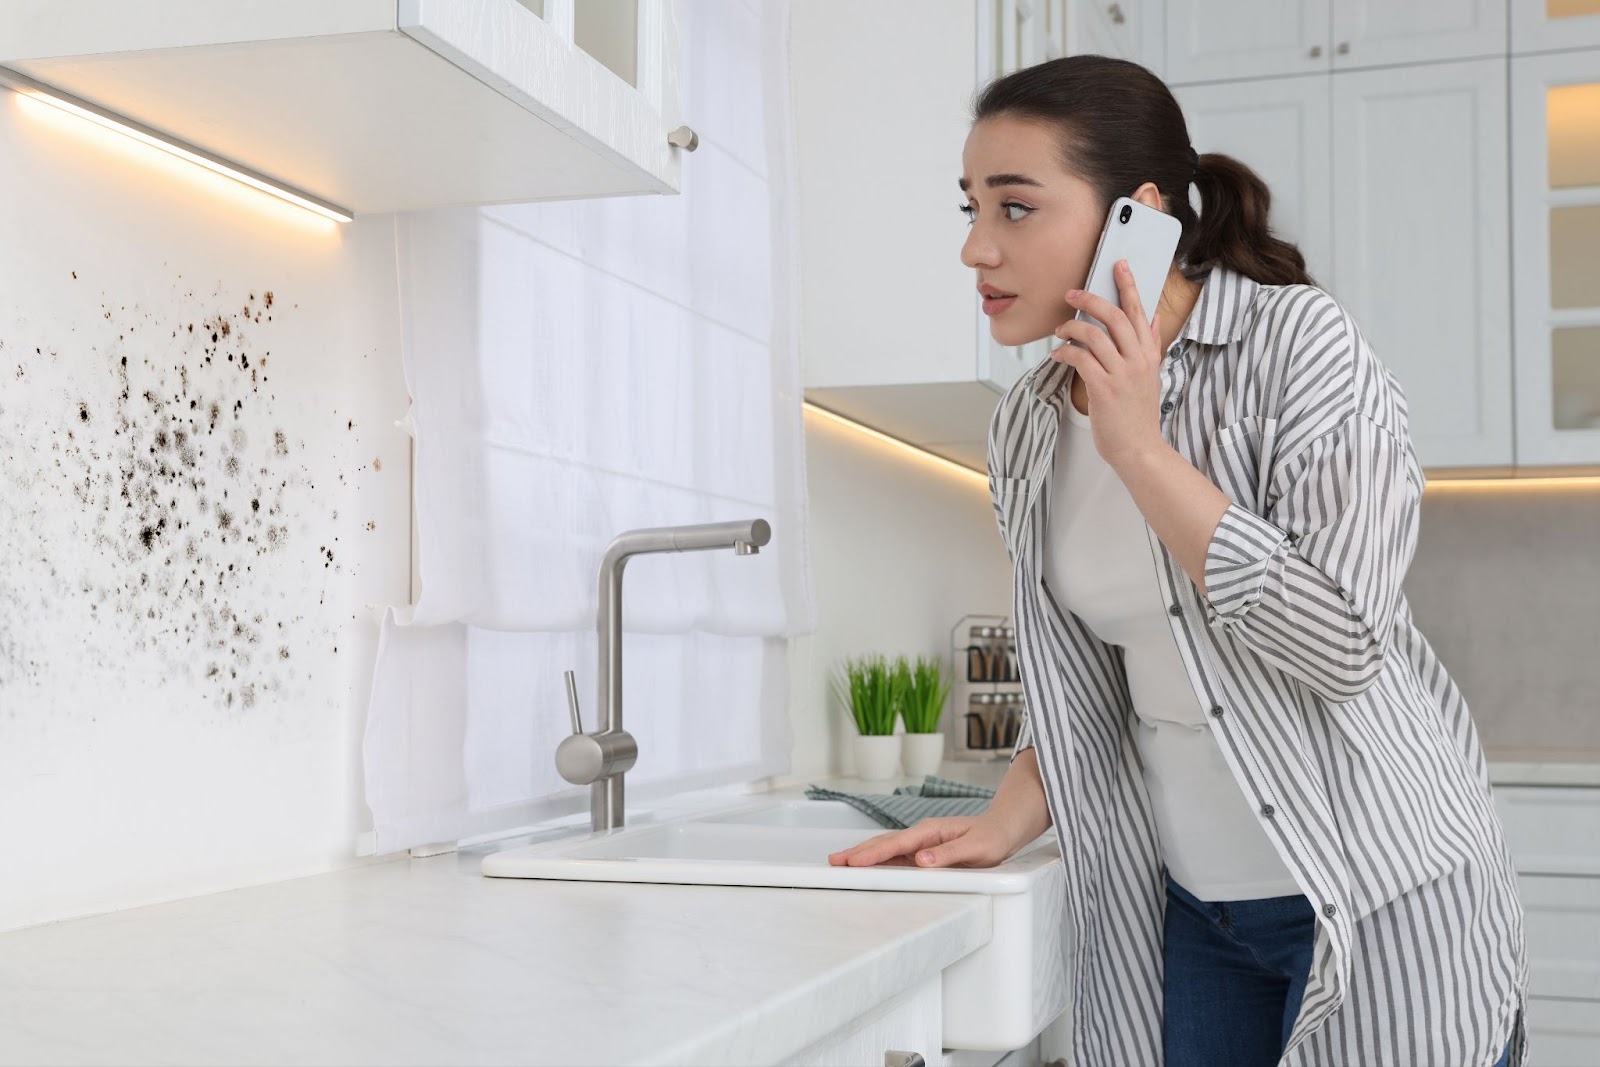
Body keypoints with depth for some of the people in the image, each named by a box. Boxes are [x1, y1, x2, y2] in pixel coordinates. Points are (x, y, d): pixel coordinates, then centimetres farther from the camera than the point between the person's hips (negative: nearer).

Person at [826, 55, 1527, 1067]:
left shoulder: (1301, 342, -15)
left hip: (1381, 903, -5)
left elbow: (1343, 647, -23)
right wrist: (1003, 825, -6)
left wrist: (1139, 449, -23)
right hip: (1192, 909, 5)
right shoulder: (1030, 427, 2)